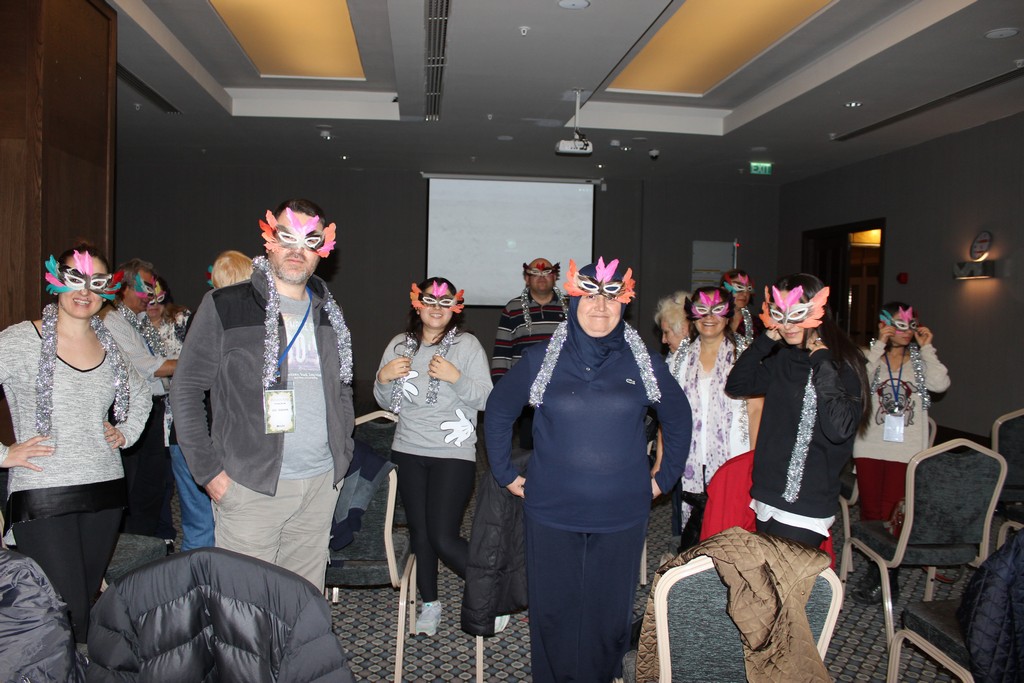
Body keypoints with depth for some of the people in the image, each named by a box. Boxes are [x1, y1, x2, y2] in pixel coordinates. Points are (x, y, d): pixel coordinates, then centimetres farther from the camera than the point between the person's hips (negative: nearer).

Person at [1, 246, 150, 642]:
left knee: (87, 602, 13)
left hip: (106, 492, 5)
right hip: (42, 495, -5)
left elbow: (140, 394, 28)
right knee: (67, 615, -10)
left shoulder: (109, 345, 10)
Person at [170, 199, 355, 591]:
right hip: (250, 486, -4)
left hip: (320, 485, 4)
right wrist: (208, 470, -7)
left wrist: (341, 456, 12)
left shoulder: (329, 315, 11)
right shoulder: (224, 307, -3)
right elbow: (185, 392, -2)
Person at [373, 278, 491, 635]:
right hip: (408, 452, 4)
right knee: (419, 532, 13)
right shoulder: (400, 345, 7)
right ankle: (429, 603, 33)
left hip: (454, 454, -4)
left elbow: (485, 399, -7)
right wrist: (383, 379, -7)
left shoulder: (467, 344, -4)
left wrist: (456, 378, -22)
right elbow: (387, 403, 13)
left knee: (443, 538, -8)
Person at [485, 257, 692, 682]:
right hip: (551, 514, 0)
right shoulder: (539, 361, 0)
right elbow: (498, 410, 10)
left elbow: (677, 417, 16)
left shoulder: (643, 365, 3)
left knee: (610, 612, 11)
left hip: (622, 515, 1)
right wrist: (505, 474, 7)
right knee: (554, 612, 9)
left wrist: (666, 477, 12)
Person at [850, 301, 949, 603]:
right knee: (870, 510, 8)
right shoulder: (869, 355, 4)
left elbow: (940, 384, -10)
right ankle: (879, 570, 26)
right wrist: (879, 345, -15)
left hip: (907, 449, 0)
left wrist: (926, 348, -6)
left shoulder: (920, 359, 8)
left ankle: (882, 577, 13)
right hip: (870, 447, 0)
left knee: (892, 512, -2)